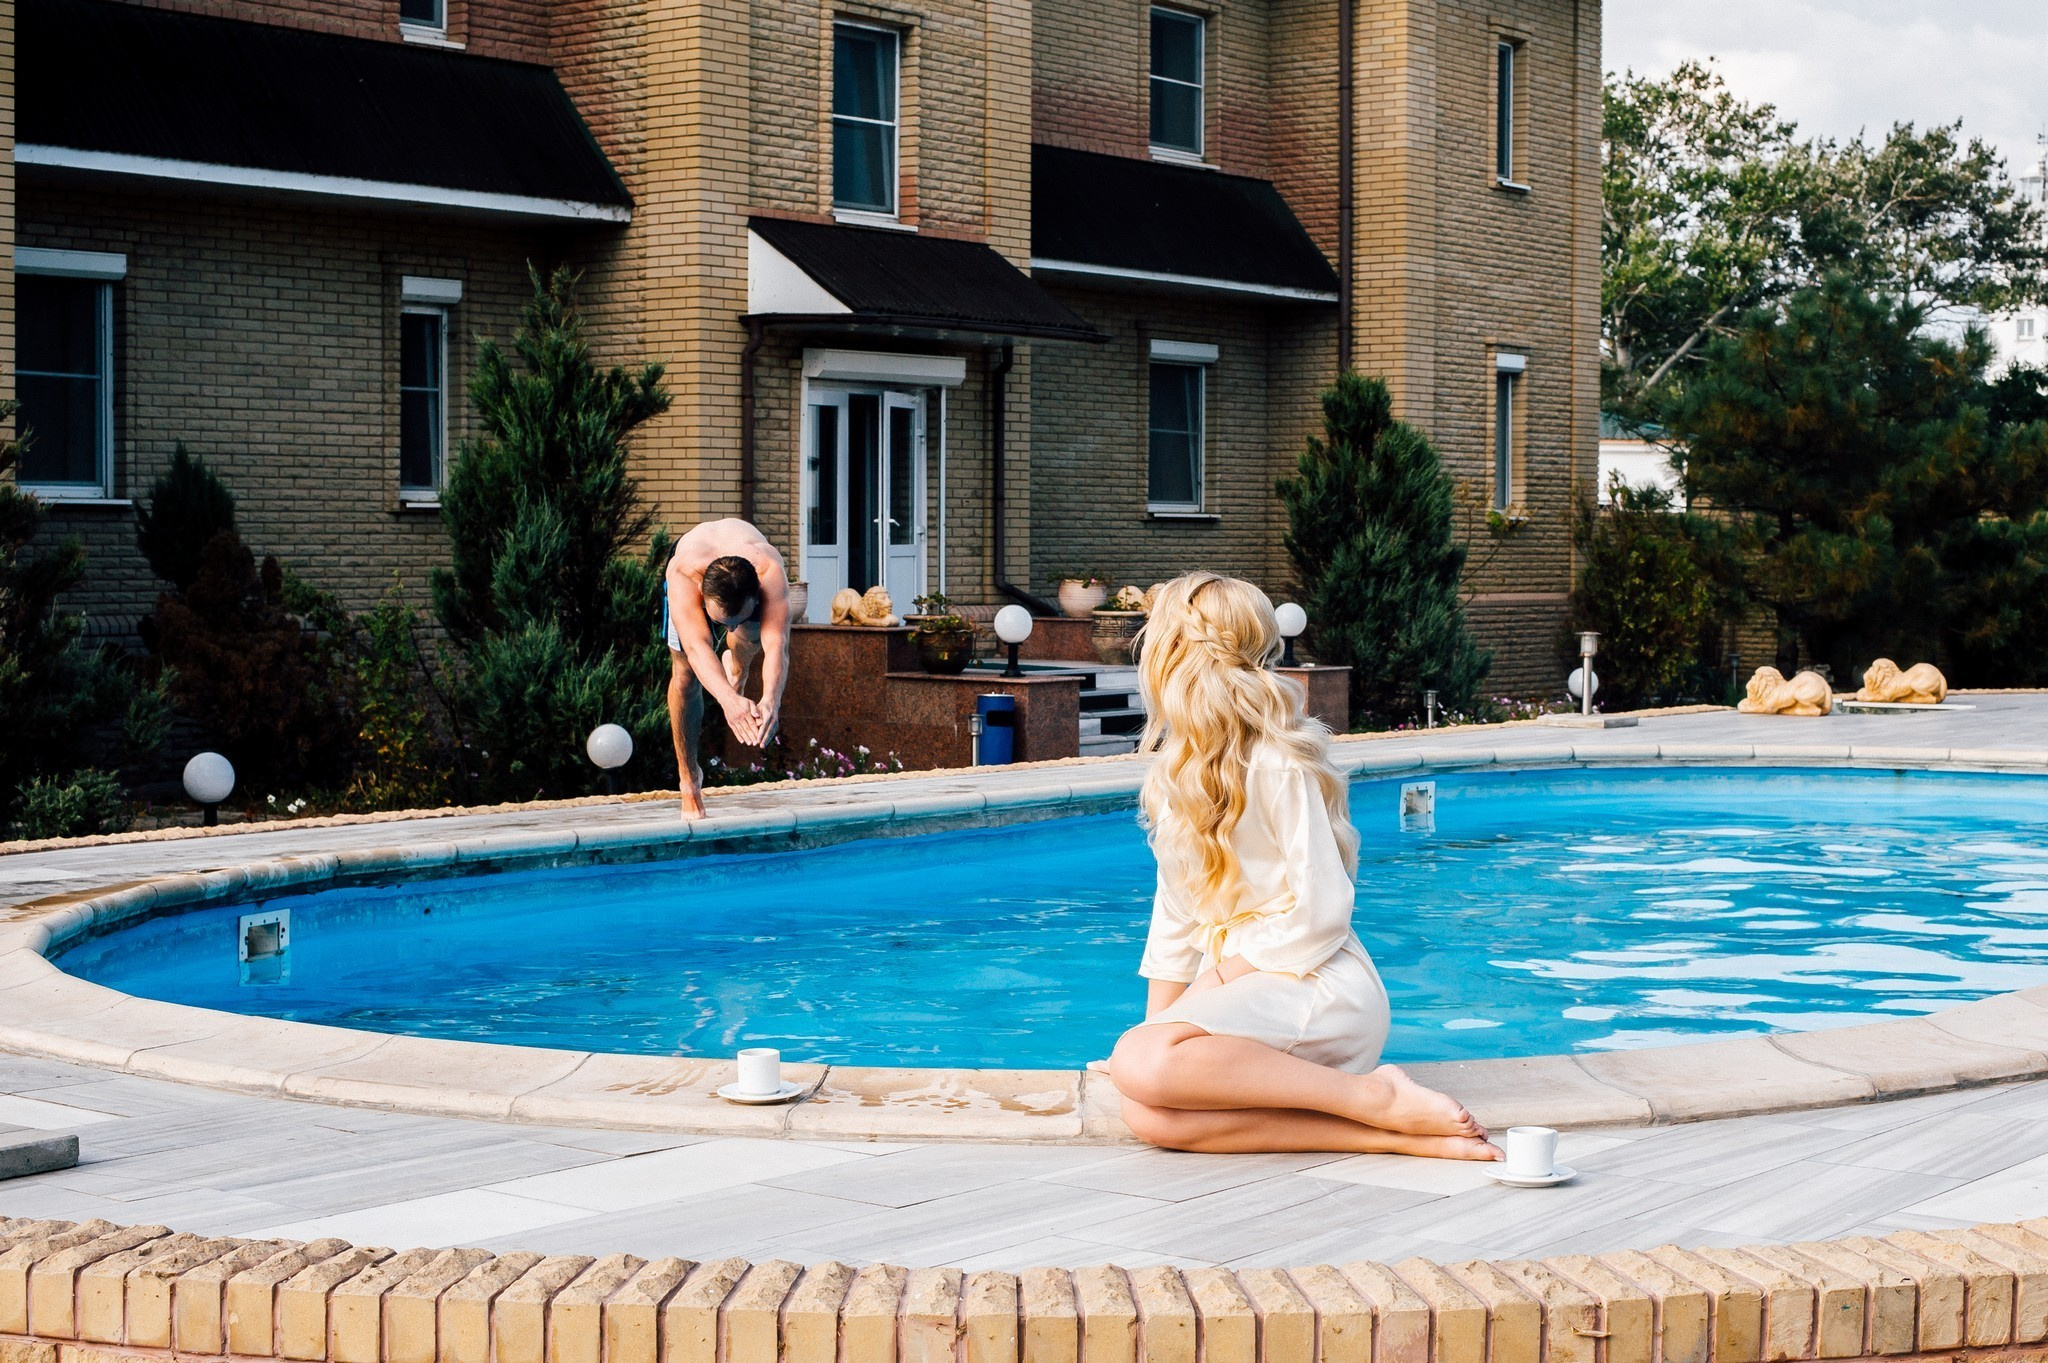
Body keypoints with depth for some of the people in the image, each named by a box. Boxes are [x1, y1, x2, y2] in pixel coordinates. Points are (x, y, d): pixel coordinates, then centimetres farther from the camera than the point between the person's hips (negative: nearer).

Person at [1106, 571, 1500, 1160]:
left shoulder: (1276, 765, -12)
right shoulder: (1175, 771, 14)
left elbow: (1323, 912, -15)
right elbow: (1175, 914, 16)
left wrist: (1224, 975, -13)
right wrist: (1156, 1022, 8)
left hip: (1317, 987, -7)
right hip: (1239, 985, 7)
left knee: (1142, 1065, -34)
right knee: (1147, 1116, -25)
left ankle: (1378, 1098, -21)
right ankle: (1390, 1136, -22)